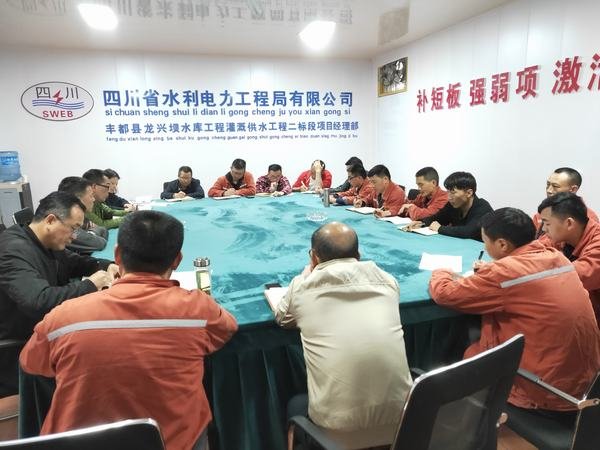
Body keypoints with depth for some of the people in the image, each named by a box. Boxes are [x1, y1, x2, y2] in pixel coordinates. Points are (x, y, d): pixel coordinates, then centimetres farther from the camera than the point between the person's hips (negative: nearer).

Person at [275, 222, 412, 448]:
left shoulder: (303, 287, -6)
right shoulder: (386, 280, -1)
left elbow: (282, 318, 16)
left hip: (340, 428, -3)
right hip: (399, 416, 3)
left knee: (295, 406, 30)